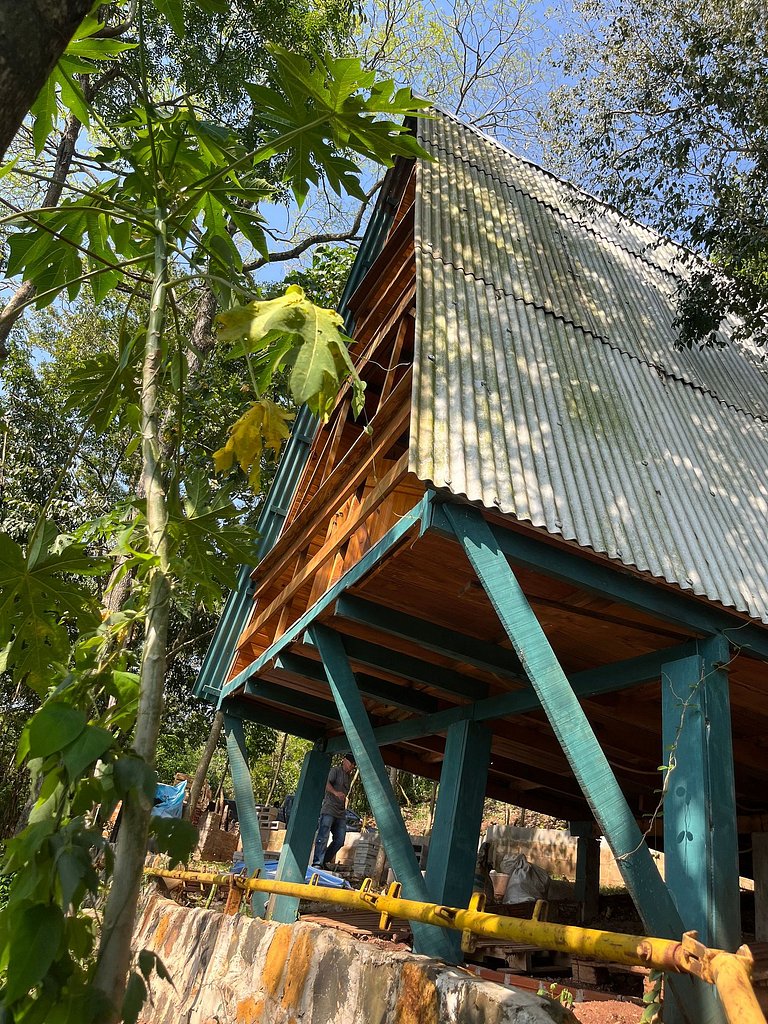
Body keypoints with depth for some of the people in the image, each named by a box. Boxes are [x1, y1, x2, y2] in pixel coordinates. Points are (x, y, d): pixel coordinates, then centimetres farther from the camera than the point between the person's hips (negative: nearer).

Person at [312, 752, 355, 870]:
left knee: (339, 840, 3)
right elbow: (327, 783, -16)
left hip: (341, 813, 8)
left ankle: (325, 861, 15)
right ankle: (317, 862, -13)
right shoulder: (335, 771, 1)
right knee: (323, 836, -13)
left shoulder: (349, 777, 23)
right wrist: (335, 792, -33)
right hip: (329, 809, -8)